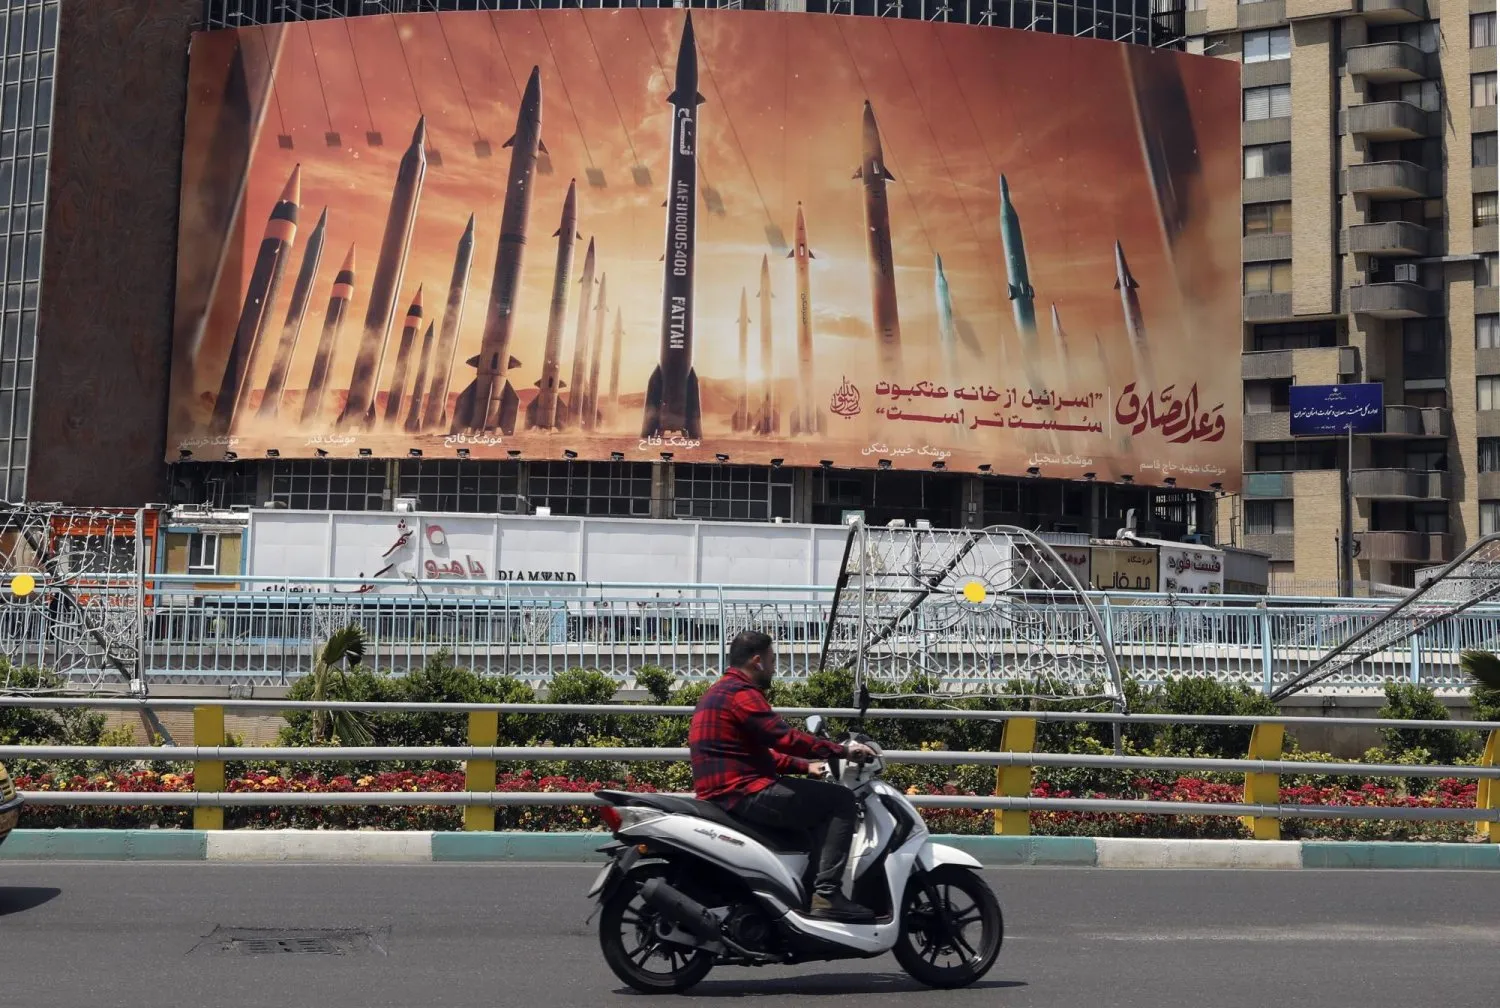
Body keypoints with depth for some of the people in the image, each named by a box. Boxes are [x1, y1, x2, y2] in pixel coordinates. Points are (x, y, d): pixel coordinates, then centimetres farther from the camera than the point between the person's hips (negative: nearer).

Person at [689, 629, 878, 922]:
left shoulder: (719, 693, 22)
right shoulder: (742, 694, -12)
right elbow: (786, 739, -20)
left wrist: (806, 766, 20)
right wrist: (843, 750, -12)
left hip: (723, 794, 11)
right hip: (743, 793, -11)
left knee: (816, 801, 26)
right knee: (840, 800, -10)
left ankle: (808, 889, 22)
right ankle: (826, 894, -16)